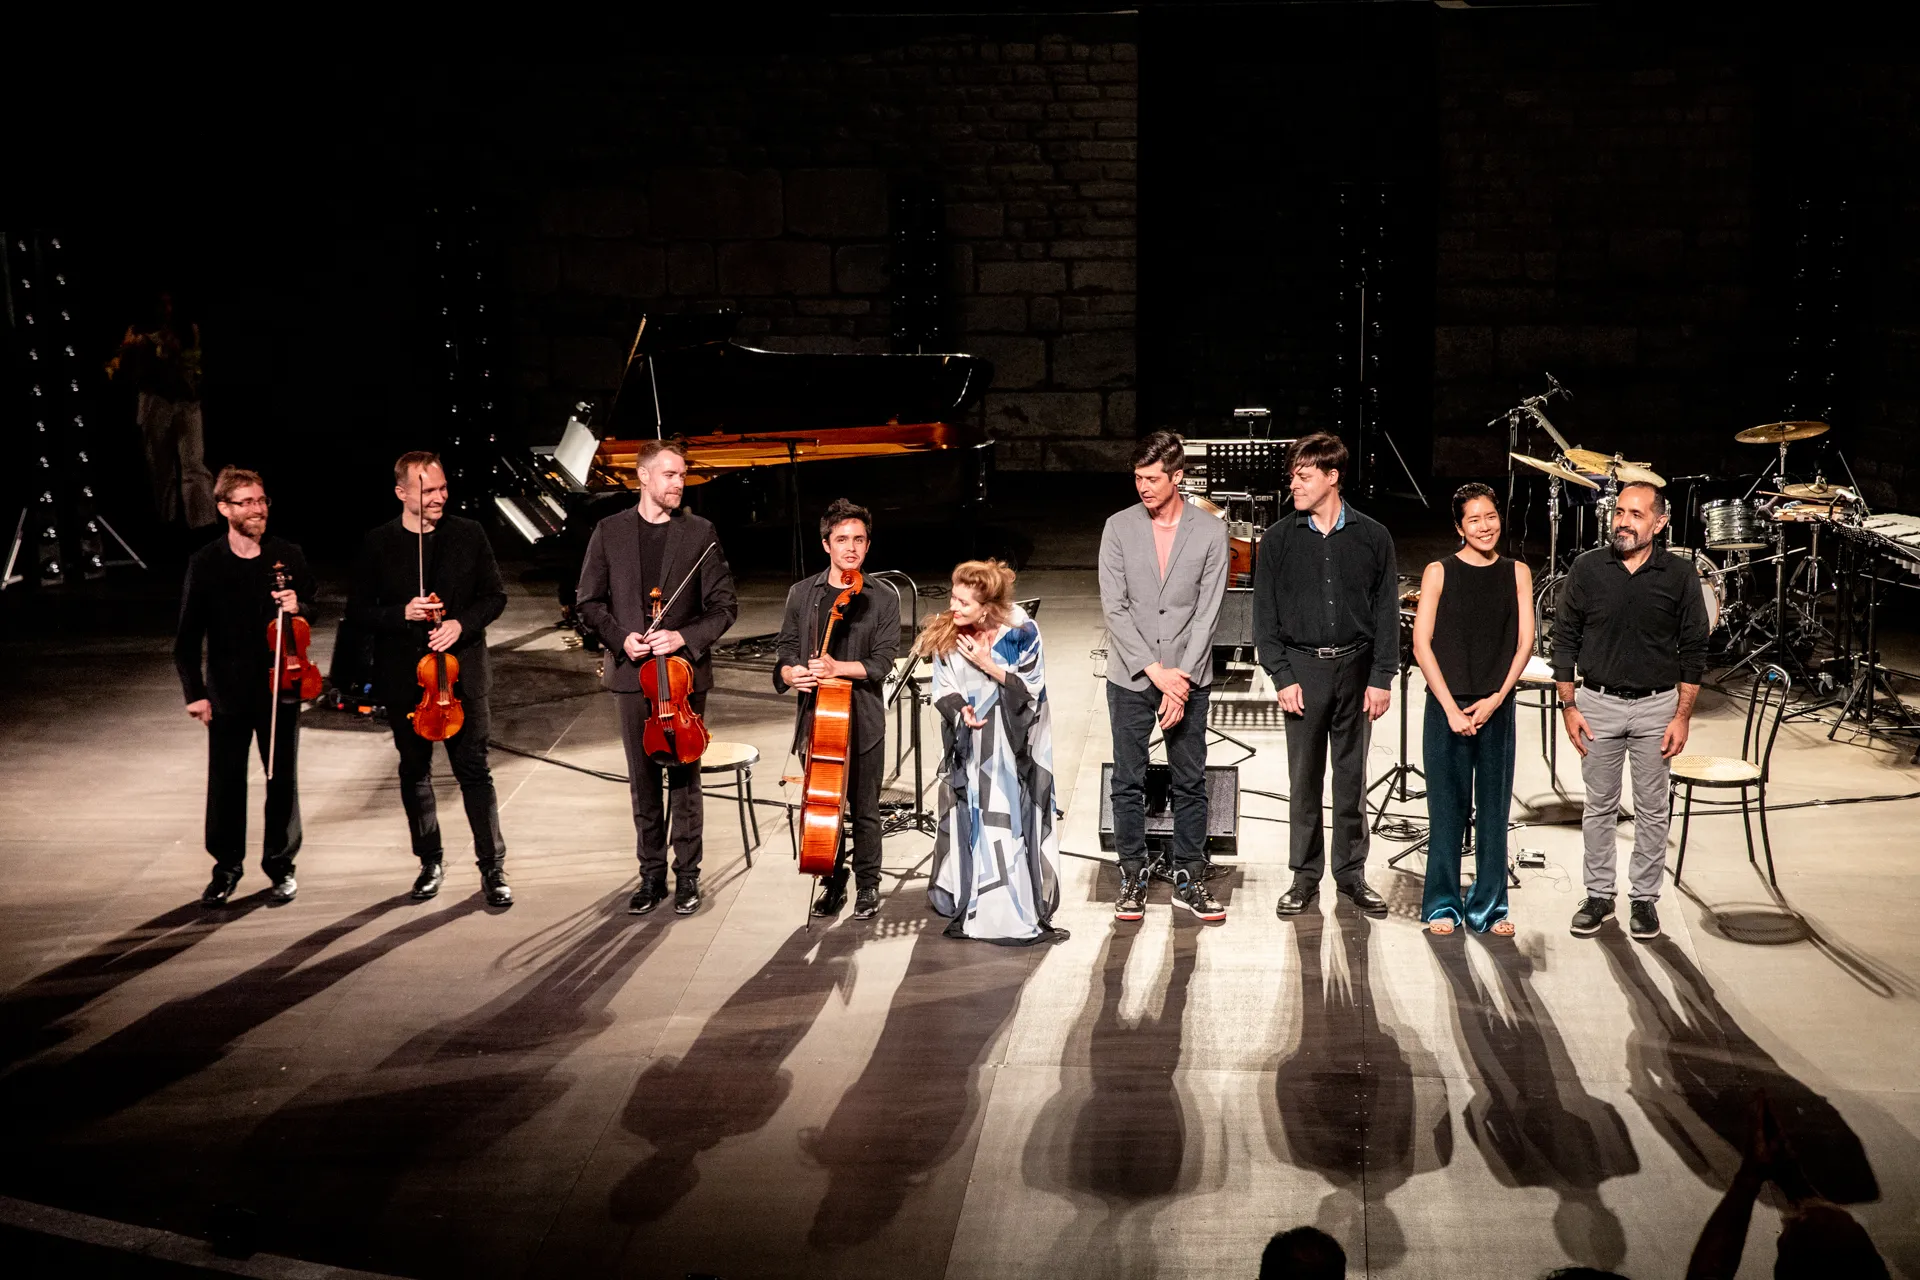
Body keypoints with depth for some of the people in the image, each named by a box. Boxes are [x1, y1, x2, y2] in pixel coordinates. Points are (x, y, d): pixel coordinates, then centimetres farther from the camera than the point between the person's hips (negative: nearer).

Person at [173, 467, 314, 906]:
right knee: (225, 782, 5)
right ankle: (227, 866, 21)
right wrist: (195, 692, -7)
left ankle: (281, 864, 22)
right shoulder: (205, 562, -3)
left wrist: (298, 607, -12)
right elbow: (188, 635, -1)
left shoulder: (288, 556, 0)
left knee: (283, 780, 8)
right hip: (228, 693, -1)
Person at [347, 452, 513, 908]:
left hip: (462, 673, -1)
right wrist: (402, 614, -18)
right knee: (414, 772, 13)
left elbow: (495, 594, 3)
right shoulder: (378, 544, -3)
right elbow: (357, 610, -1)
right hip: (405, 677, 1)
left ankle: (493, 869, 7)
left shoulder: (468, 535, -1)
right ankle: (430, 862, 29)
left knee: (474, 770, -1)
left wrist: (463, 623, -14)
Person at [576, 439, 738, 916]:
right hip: (633, 673, 1)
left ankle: (687, 875, 15)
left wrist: (685, 636, -16)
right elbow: (589, 601, 6)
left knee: (684, 778, 4)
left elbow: (724, 605, -2)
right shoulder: (609, 532, 3)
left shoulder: (700, 533, -1)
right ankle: (651, 874, 20)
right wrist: (620, 638, -10)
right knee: (643, 780, 9)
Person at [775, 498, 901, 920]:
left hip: (863, 720, -2)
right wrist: (791, 673, -14)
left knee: (864, 809, 6)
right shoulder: (802, 593, 5)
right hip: (816, 717, 2)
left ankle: (868, 885, 23)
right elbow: (785, 649, 8)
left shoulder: (884, 597, -3)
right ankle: (833, 883, 27)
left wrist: (838, 668, -23)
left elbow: (882, 662, -8)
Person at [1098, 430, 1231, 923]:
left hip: (1188, 678, 0)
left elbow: (1207, 612, -4)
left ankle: (1188, 880, 16)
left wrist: (1182, 679, -12)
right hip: (1131, 678, 0)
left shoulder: (1210, 531, -1)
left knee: (1190, 783, 6)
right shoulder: (1119, 528, 0)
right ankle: (1133, 878, 16)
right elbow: (1115, 608, -5)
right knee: (1128, 783, 5)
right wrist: (1156, 671, -12)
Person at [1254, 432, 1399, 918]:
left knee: (1352, 777, 8)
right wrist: (1282, 677, -6)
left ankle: (1351, 873, 19)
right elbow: (1265, 616, 1)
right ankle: (1305, 877, 14)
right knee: (1304, 779, 4)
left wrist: (1381, 678, -3)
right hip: (1302, 668, 0)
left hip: (1356, 666, 0)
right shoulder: (1279, 539, 1)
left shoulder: (1372, 536, 2)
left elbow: (1387, 613, 3)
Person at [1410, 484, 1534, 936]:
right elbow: (1422, 644, -4)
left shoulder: (1516, 573, 8)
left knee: (1494, 809, 6)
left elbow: (1524, 642, 4)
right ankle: (1442, 905, 13)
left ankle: (1489, 907, 15)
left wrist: (1495, 699, -7)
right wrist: (1452, 708, -10)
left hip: (1496, 708, 2)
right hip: (1447, 705, -2)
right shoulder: (1439, 572, 0)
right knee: (1447, 808, 2)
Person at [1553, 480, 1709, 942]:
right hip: (1598, 703, 1)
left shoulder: (1679, 574, -4)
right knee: (1599, 807, 9)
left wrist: (1682, 717, -4)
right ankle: (1598, 895, 21)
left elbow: (1694, 650, 0)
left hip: (1656, 705, 0)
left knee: (1652, 810, 8)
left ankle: (1644, 898, 20)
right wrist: (1568, 705, -2)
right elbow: (1565, 639, 3)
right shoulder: (1587, 568, -2)